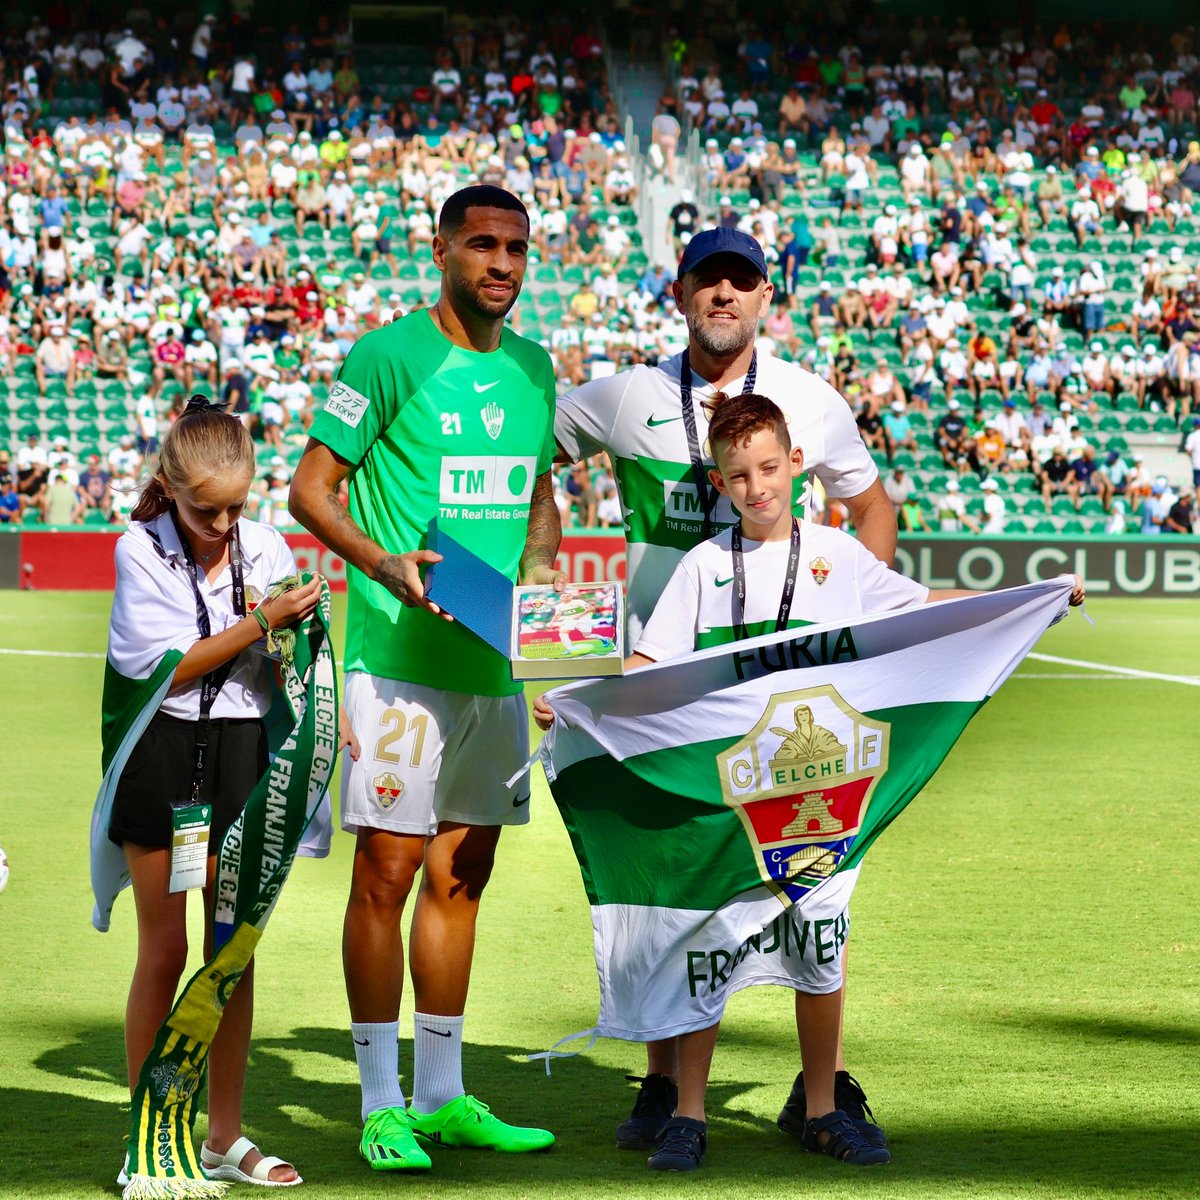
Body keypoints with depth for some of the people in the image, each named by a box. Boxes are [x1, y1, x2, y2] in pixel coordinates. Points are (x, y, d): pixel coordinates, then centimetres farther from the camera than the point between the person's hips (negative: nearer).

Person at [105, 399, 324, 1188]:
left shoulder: (267, 550, 4)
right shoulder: (141, 550, -5)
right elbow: (165, 668, -10)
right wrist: (260, 623, -16)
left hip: (243, 748, 3)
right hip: (165, 749, -3)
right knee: (165, 949, 0)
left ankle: (226, 1134, 15)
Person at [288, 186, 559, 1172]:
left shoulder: (532, 367, 13)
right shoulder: (390, 357, -7)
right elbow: (310, 487, -7)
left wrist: (539, 562, 6)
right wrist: (384, 563, -21)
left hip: (495, 659, 7)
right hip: (400, 656, -6)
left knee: (461, 876, 11)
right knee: (388, 871, -4)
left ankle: (444, 1096, 19)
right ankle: (382, 1105, 3)